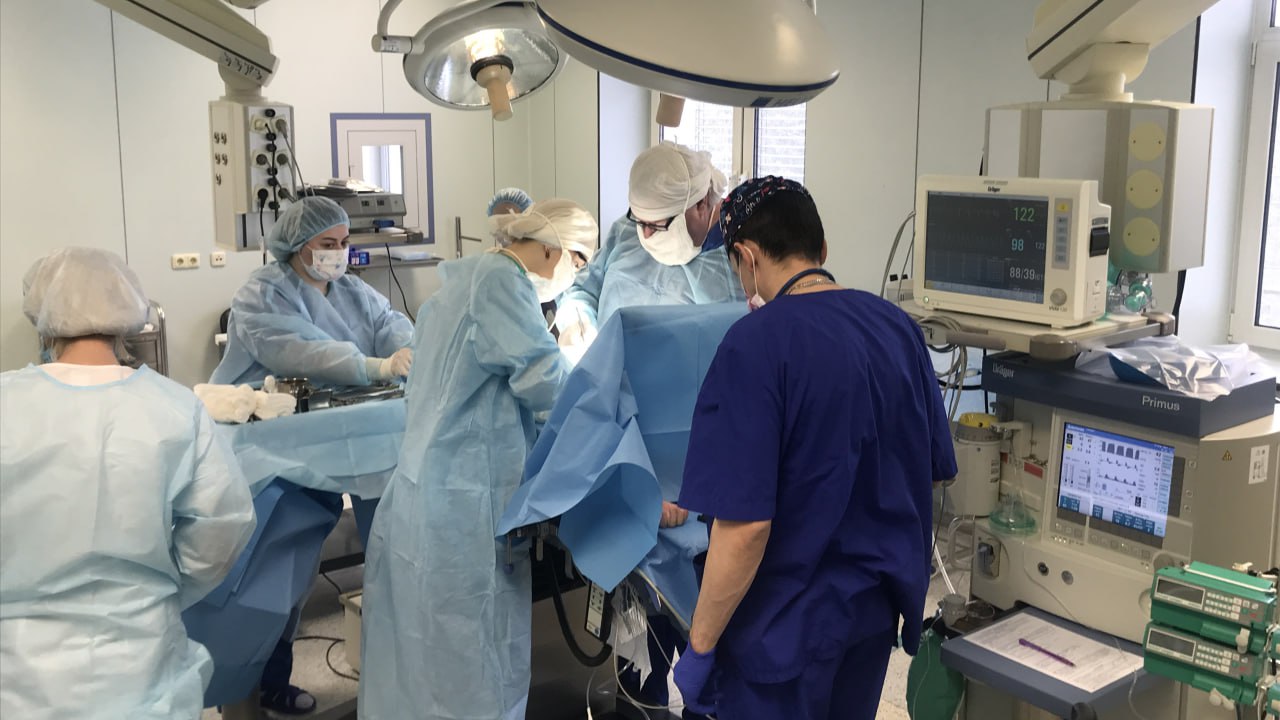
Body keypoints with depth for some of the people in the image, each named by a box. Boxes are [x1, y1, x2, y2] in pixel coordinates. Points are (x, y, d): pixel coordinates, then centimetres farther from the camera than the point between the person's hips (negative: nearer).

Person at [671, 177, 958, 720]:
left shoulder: (757, 342, -22)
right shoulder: (897, 326, -1)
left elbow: (745, 524, -25)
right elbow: (933, 471, 10)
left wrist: (700, 646, -14)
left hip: (787, 622, -7)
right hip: (877, 604, 7)